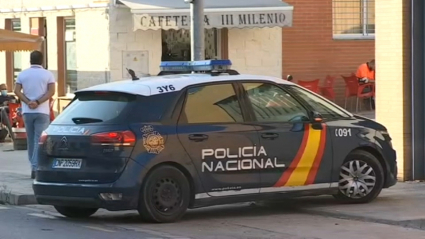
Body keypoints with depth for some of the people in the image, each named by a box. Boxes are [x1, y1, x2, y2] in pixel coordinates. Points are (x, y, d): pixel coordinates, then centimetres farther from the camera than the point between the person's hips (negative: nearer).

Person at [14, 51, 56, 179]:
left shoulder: (22, 74, 5)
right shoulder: (47, 74, -2)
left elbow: (17, 91, -4)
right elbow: (51, 91, -13)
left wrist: (28, 102, -11)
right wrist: (38, 102, -15)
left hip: (27, 112, 3)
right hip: (42, 112, -3)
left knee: (30, 140, 13)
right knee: (39, 140, -6)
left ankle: (34, 166, 18)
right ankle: (35, 168, -16)